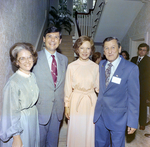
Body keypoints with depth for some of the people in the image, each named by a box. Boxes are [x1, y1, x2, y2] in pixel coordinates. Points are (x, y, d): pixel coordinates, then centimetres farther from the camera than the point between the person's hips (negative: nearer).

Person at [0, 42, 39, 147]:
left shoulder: (33, 76, -4)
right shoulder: (13, 83, -26)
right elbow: (11, 112, -20)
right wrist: (16, 138, -15)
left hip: (33, 120, 7)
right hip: (19, 122, -6)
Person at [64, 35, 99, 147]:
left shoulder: (96, 67, 2)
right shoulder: (72, 66, -2)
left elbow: (98, 87, 9)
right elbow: (68, 88, 2)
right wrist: (67, 106, 2)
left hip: (91, 102, 1)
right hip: (76, 101, -1)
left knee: (89, 132, 11)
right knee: (75, 132, 9)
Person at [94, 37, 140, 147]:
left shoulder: (131, 68, -14)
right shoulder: (101, 65, 3)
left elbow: (134, 97, -12)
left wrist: (132, 121, -11)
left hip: (117, 117, -4)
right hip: (99, 114, 5)